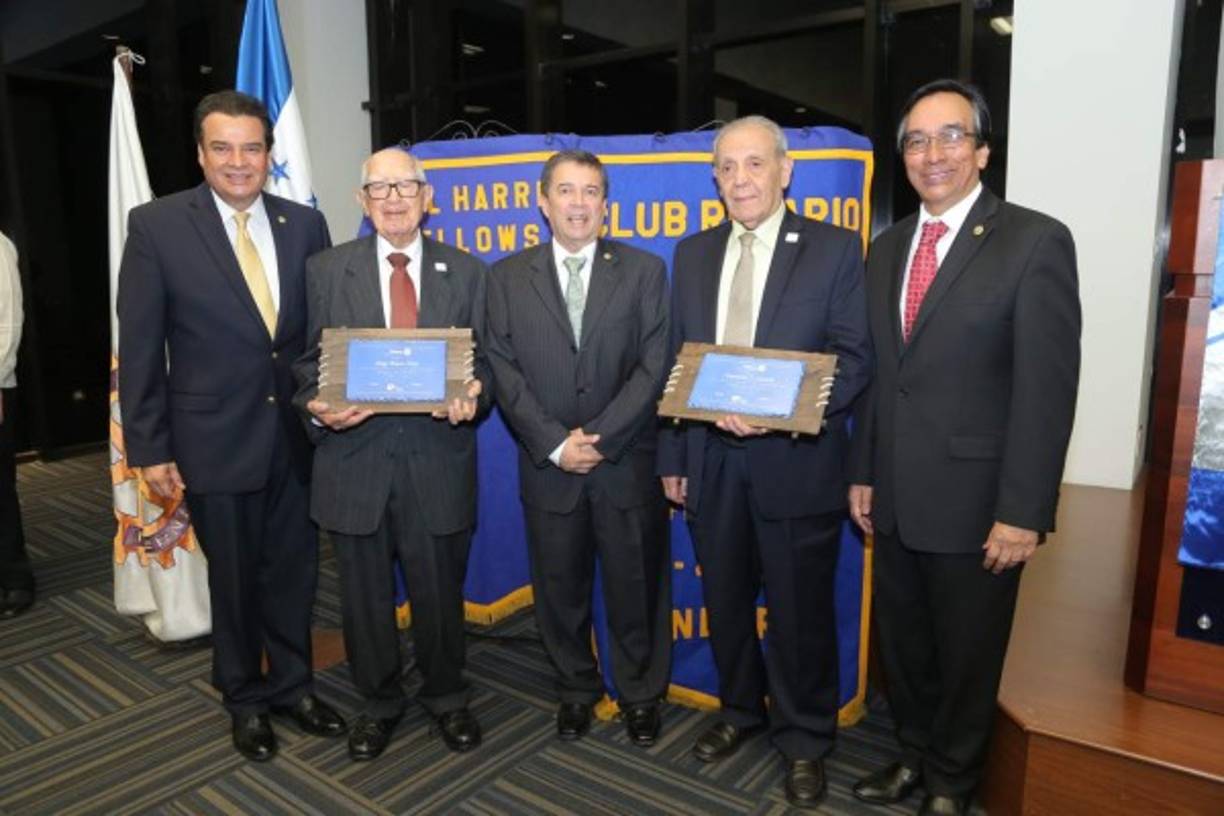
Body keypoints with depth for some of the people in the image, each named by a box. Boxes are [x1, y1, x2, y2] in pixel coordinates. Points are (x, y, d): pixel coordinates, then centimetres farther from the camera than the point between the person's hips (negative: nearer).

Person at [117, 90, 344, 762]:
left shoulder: (305, 224, 2)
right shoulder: (156, 225, -6)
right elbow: (140, 348, -5)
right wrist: (149, 448, -6)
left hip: (297, 436, 3)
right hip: (215, 441, -2)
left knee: (294, 570, 15)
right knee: (234, 578, 14)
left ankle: (293, 685, 37)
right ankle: (246, 699, 36)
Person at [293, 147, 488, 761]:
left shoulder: (465, 272, 5)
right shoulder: (326, 270, 5)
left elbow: (485, 359, 5)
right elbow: (306, 361, 6)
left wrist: (473, 394, -16)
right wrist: (317, 407, -14)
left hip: (437, 458, 0)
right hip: (355, 456, 1)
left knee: (440, 589, 12)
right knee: (365, 593, 14)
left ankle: (446, 698, 36)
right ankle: (377, 703, 37)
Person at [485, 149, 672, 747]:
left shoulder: (644, 270, 2)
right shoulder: (507, 277, 4)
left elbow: (654, 367, -5)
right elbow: (505, 372, -2)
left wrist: (599, 438, -13)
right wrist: (555, 444, -11)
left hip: (627, 465, -1)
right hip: (548, 467, 1)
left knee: (636, 586, 11)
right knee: (560, 589, 14)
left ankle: (641, 693, 33)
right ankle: (576, 690, 36)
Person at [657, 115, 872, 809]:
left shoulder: (835, 249, -4)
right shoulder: (693, 254, 9)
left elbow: (853, 358, -9)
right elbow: (677, 362, 9)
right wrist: (673, 457, 7)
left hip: (795, 463, -4)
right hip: (712, 462, 4)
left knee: (801, 612, 10)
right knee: (726, 602, 18)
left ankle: (805, 740, 32)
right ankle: (741, 711, 42)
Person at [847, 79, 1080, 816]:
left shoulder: (1036, 240, -9)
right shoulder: (888, 248, 9)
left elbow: (1048, 388, -14)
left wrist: (1024, 511, -16)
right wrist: (864, 473, 8)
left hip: (974, 501, -5)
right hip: (896, 497, 5)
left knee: (966, 653, 14)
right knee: (904, 642, 20)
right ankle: (915, 754, 43)